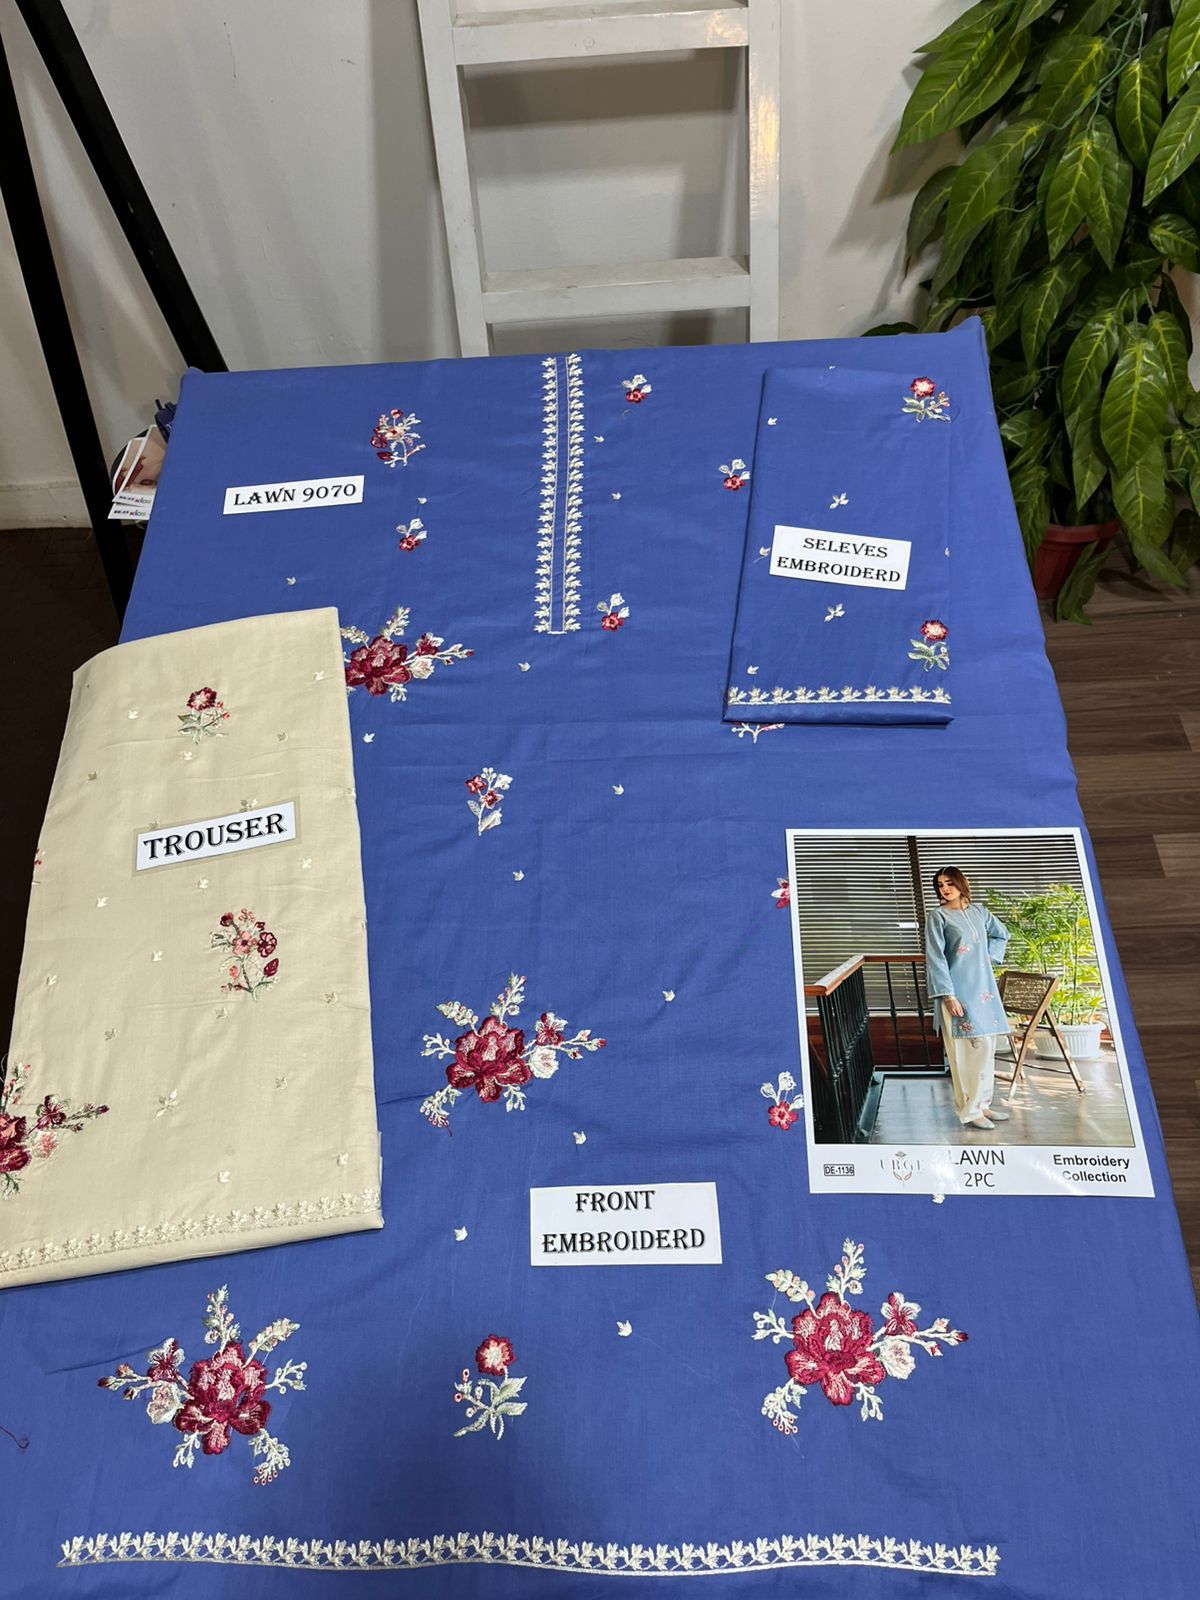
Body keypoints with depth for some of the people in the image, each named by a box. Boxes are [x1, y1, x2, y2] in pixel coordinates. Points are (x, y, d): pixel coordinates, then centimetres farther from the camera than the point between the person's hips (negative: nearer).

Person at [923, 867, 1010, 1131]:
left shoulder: (979, 911, 9)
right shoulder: (937, 916, -6)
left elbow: (1001, 934, 28)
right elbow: (935, 958, -11)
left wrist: (989, 955, 10)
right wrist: (948, 995, -17)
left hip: (984, 987, 6)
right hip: (959, 990, -6)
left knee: (987, 1045, 9)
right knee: (968, 1048, -7)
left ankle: (983, 1104, 20)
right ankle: (970, 1111, 0)